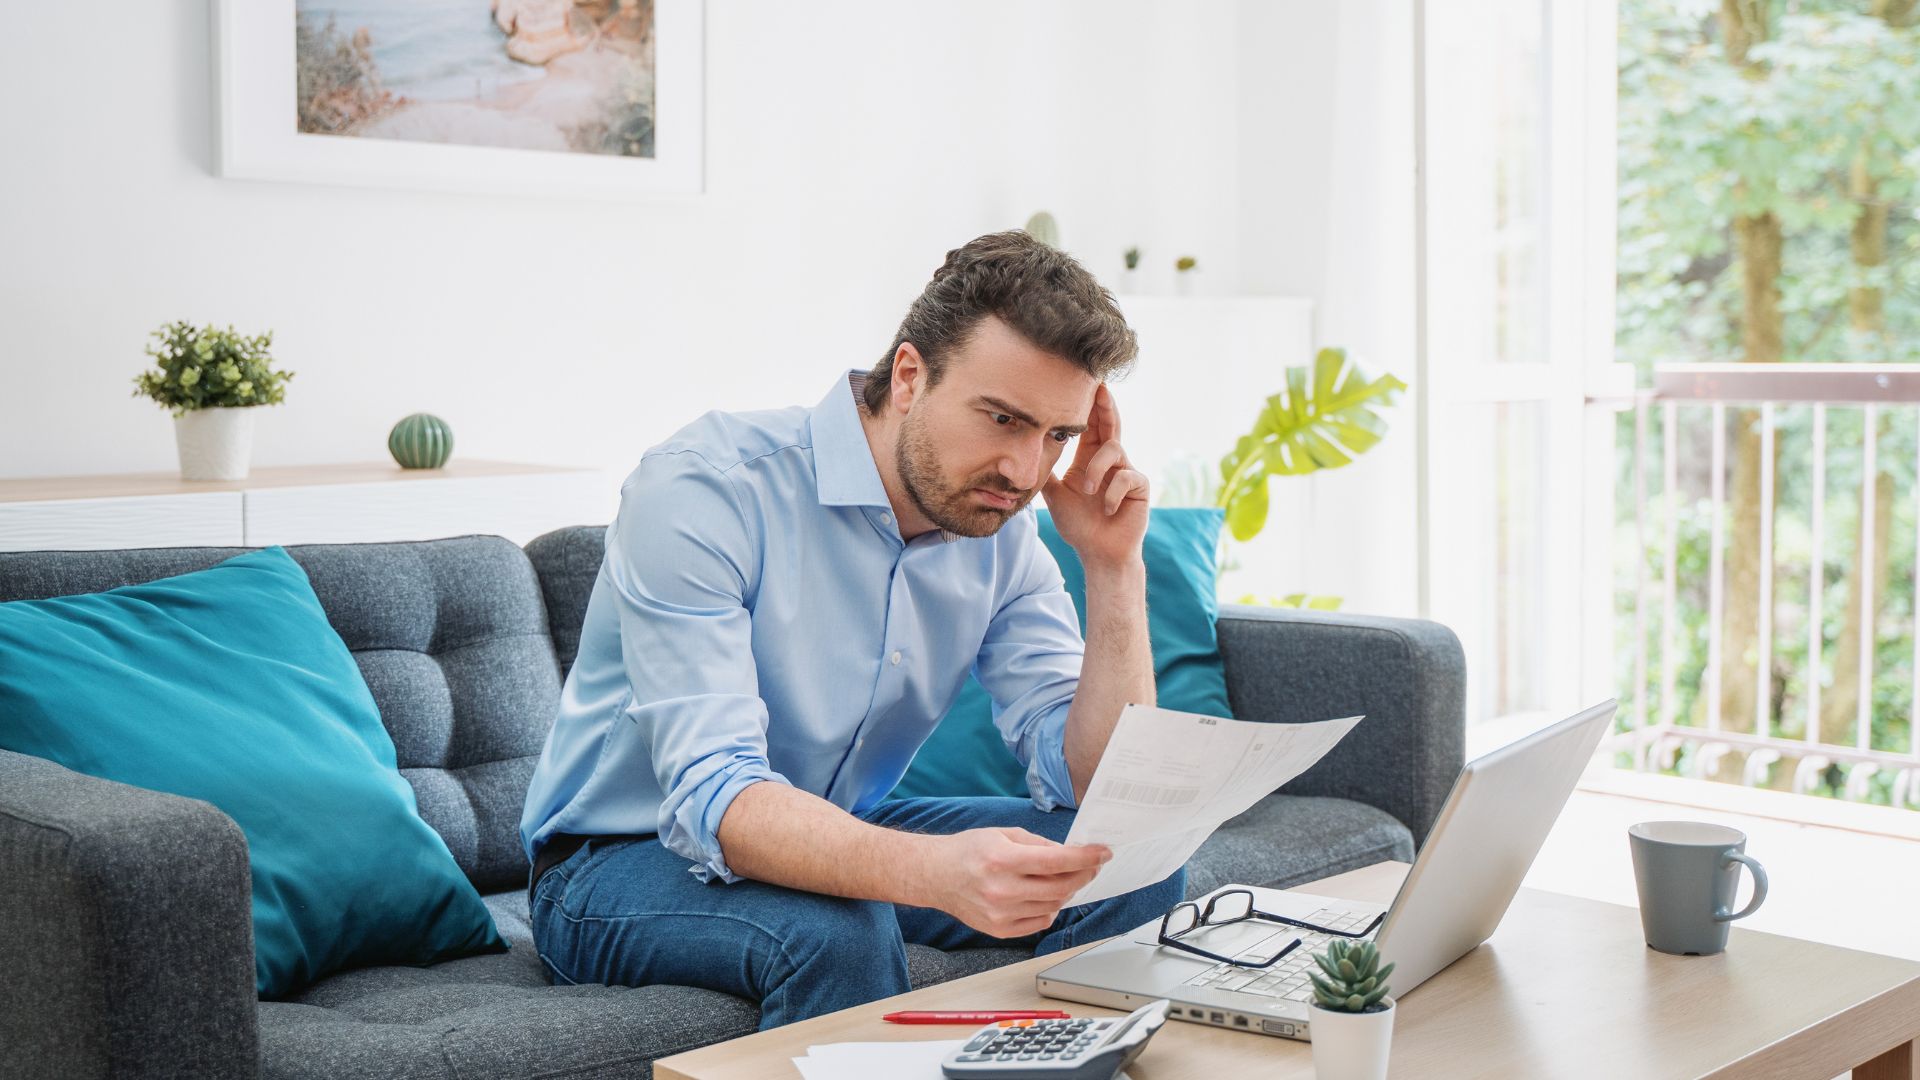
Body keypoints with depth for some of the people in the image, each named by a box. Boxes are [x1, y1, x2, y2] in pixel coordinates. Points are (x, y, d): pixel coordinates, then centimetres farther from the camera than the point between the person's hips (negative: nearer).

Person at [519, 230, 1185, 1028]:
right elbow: (714, 799, -35)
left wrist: (1114, 567, -19)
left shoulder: (1000, 531, -5)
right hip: (620, 865, -6)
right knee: (839, 932, -37)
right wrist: (934, 871, -52)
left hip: (839, 840, 6)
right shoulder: (703, 489, -25)